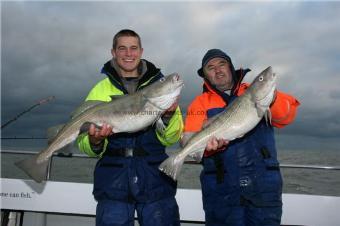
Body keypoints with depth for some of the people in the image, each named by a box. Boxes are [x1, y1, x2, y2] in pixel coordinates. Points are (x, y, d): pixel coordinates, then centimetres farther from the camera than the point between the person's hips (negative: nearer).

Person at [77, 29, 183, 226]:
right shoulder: (100, 90, 7)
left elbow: (170, 139, 1)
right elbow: (84, 143, 3)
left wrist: (169, 115, -18)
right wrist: (95, 142, -19)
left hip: (155, 178, 0)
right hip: (113, 181, 0)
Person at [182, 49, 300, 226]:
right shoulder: (200, 102, 6)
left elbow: (287, 116, -5)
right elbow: (189, 138, -7)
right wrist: (210, 142, -26)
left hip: (264, 184, 1)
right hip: (221, 188, -1)